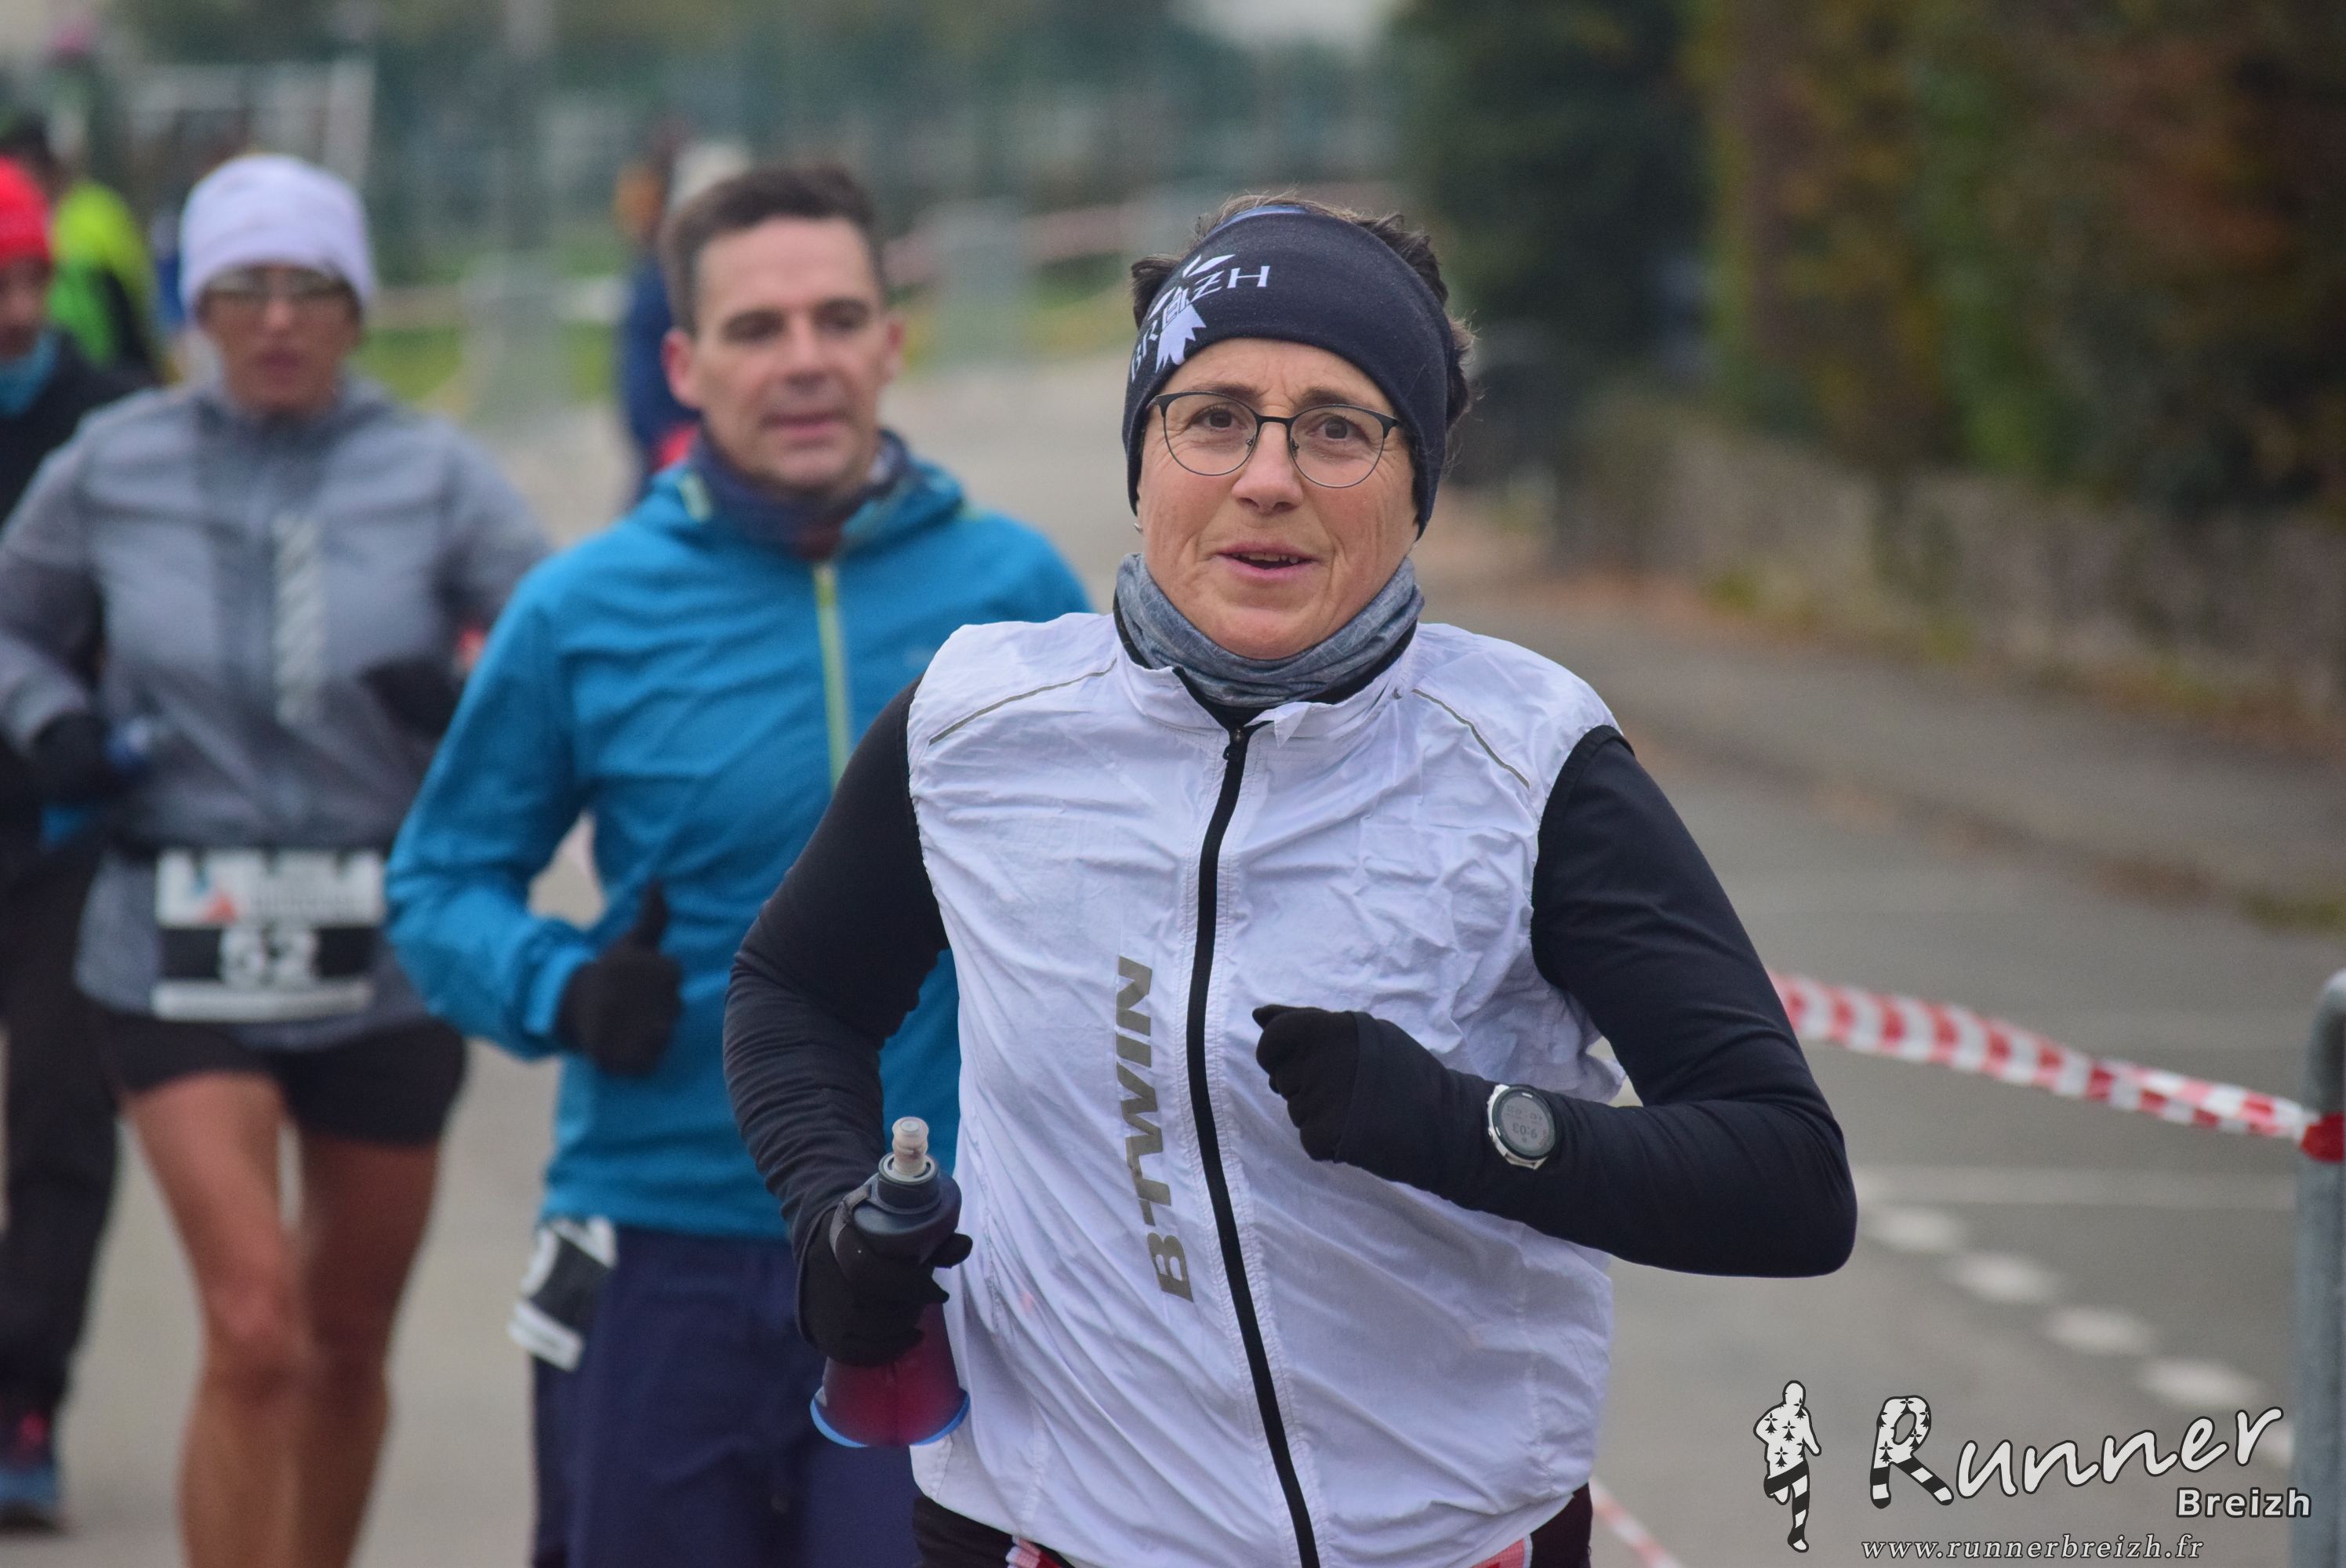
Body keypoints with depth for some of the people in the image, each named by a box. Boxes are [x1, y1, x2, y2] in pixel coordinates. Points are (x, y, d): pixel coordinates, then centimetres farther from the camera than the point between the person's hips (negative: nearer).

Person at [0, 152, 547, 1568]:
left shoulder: (434, 476, -2)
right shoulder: (114, 470, 1)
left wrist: (477, 706, -22)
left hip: (386, 960, 1)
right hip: (179, 956, -1)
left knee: (349, 1344, 13)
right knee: (256, 1336, -15)